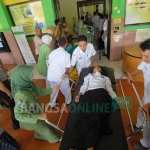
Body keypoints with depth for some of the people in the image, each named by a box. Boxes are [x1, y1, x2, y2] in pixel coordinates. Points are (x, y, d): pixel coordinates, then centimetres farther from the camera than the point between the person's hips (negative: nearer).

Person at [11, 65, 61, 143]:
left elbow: (40, 92, -2)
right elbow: (18, 115, -39)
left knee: (42, 124, 32)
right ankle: (55, 139, 48)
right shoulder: (21, 94, -41)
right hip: (29, 117, -6)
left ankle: (39, 136, 64)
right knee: (45, 128, 18)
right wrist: (38, 116, -40)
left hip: (35, 111, 6)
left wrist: (52, 90, -11)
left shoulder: (28, 84, -17)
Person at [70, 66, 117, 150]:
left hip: (101, 94, 1)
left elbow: (110, 89, 21)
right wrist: (79, 94, 1)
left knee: (97, 115, -25)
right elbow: (85, 86, 19)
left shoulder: (106, 78, 35)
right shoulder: (89, 76, 35)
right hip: (90, 94, 0)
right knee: (85, 114, -23)